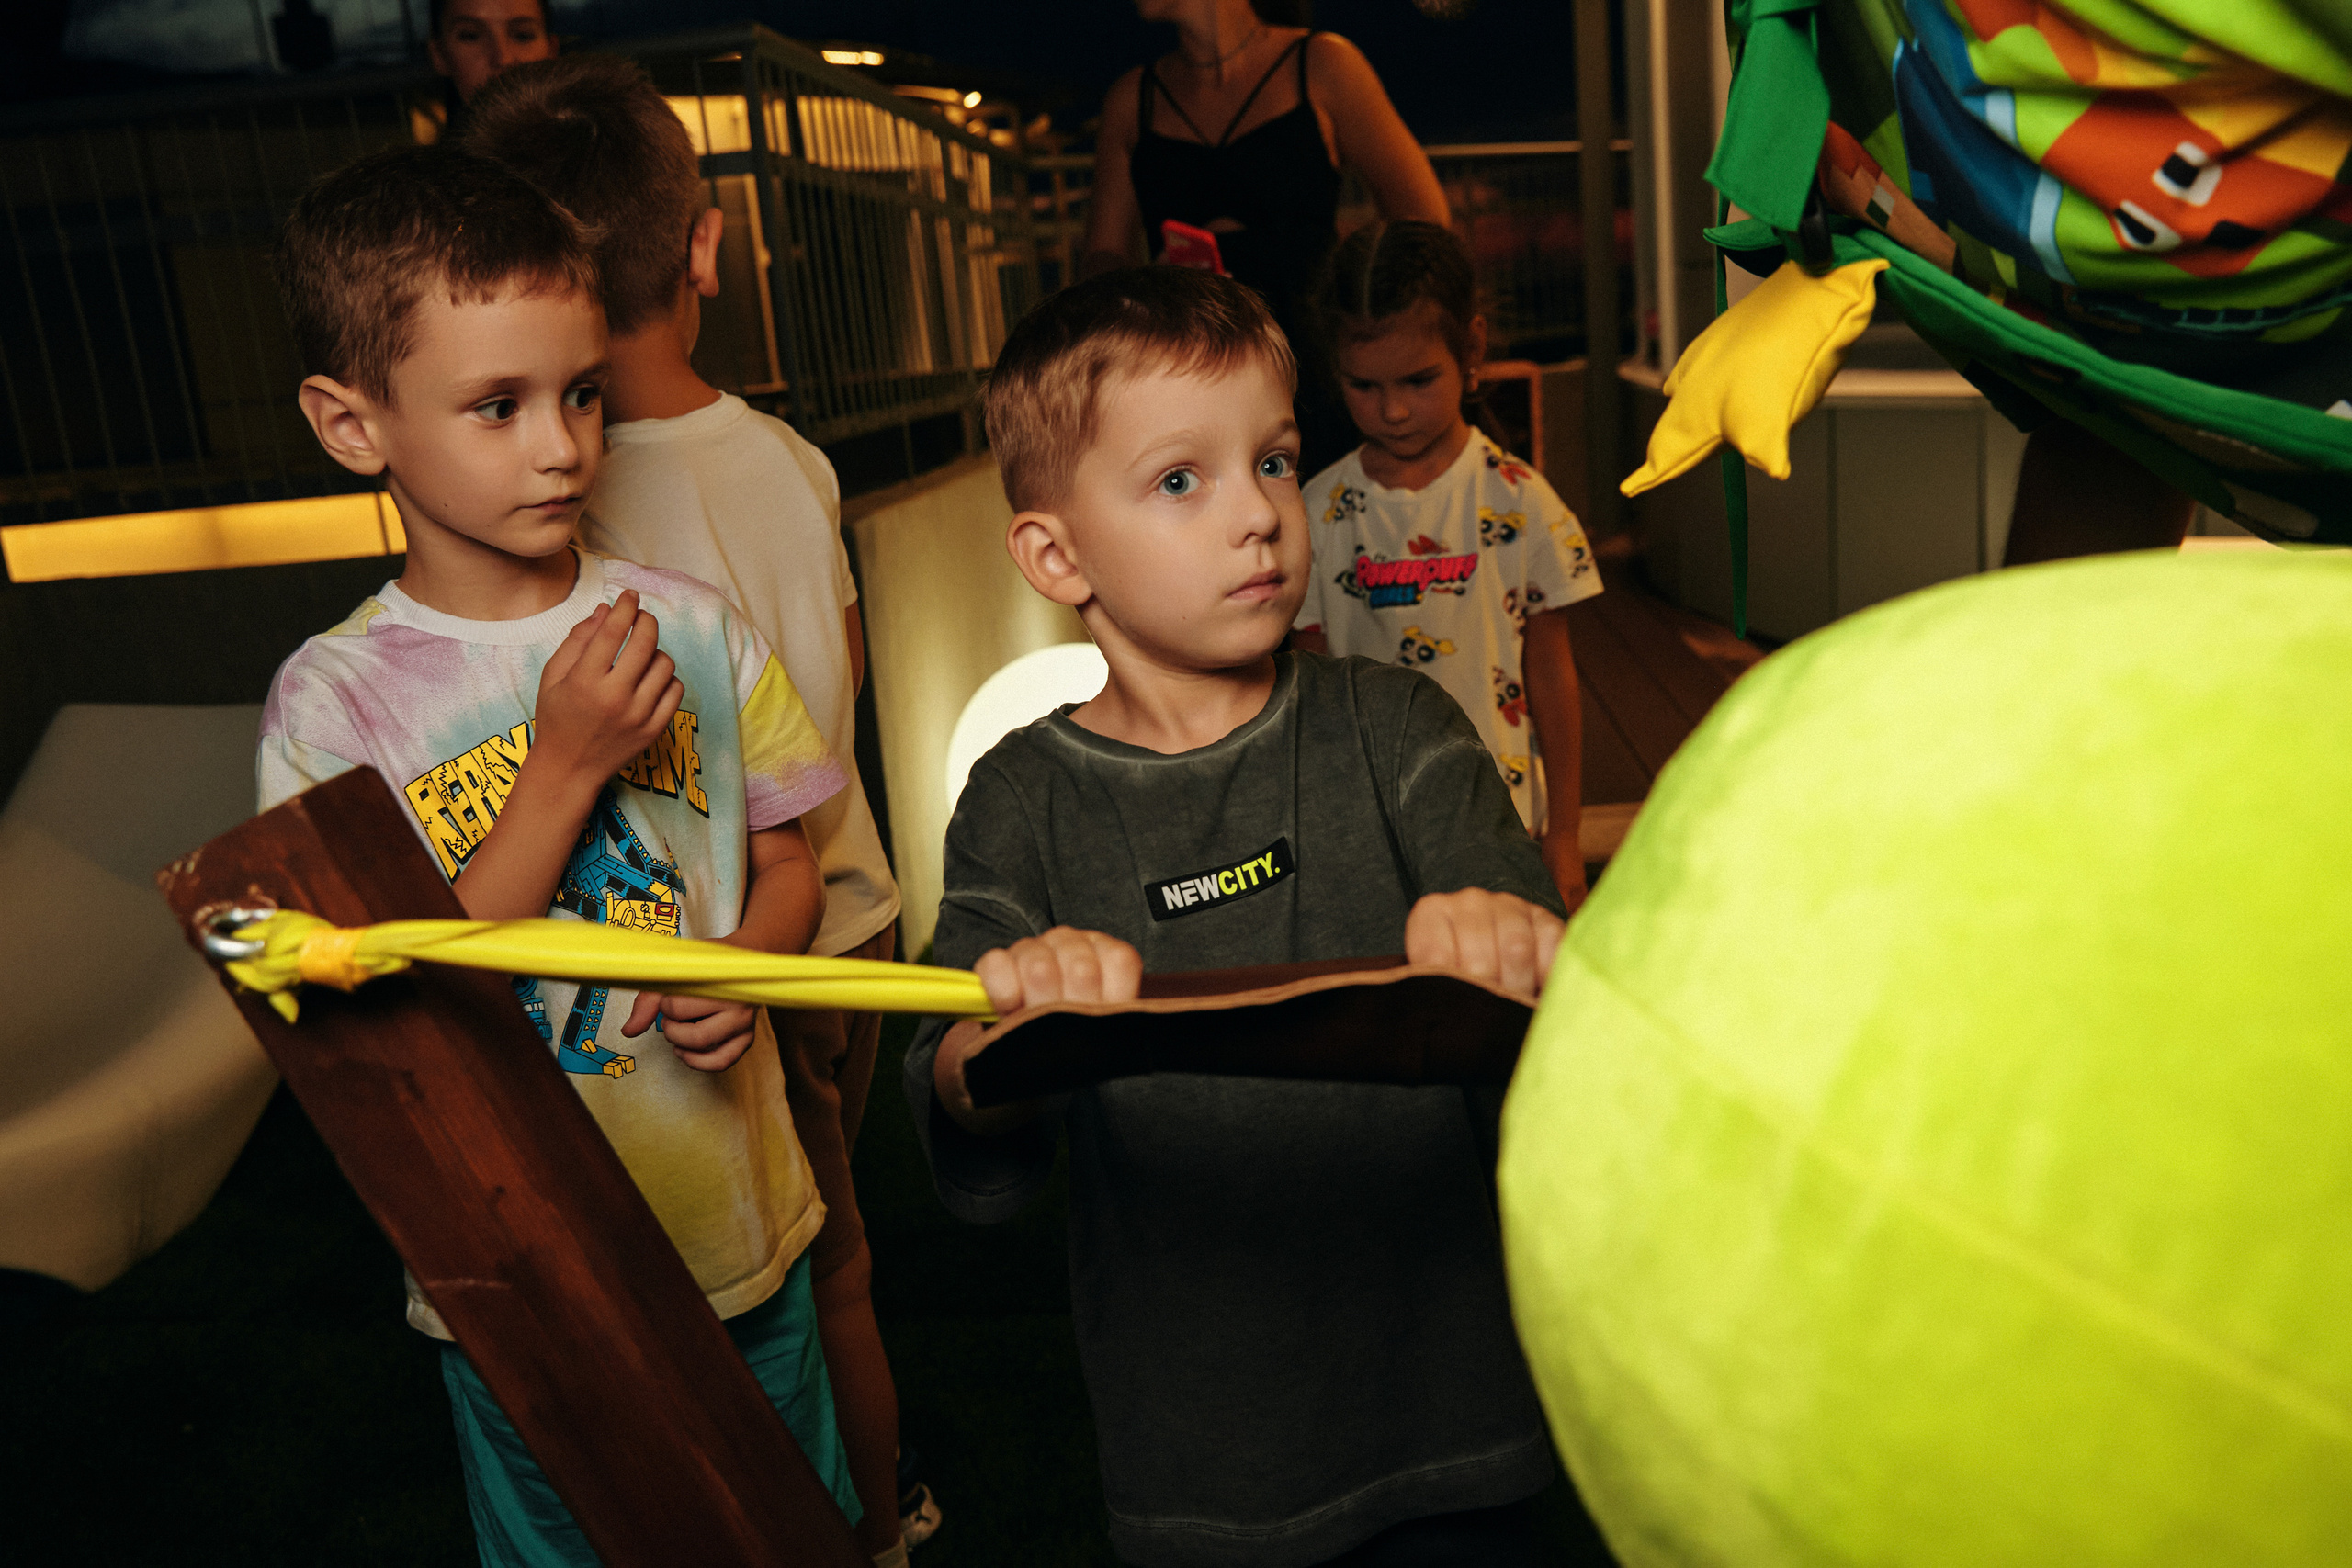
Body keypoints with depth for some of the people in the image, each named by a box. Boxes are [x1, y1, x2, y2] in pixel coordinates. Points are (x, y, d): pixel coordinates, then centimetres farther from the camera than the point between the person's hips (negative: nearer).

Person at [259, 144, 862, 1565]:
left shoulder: (693, 629, -7)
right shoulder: (336, 701, -14)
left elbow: (789, 861, 4)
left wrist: (750, 963, -19)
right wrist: (567, 764, -25)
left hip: (746, 1237, 2)